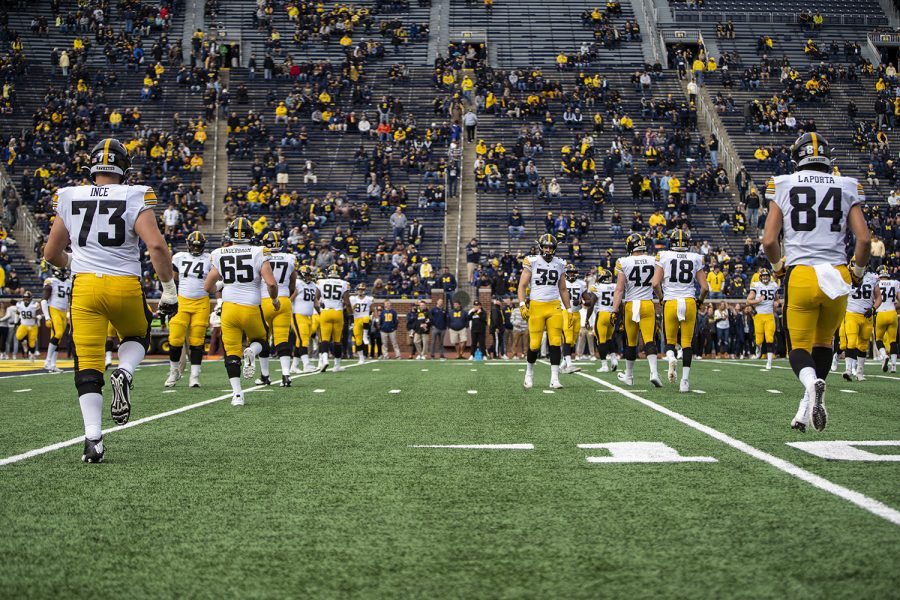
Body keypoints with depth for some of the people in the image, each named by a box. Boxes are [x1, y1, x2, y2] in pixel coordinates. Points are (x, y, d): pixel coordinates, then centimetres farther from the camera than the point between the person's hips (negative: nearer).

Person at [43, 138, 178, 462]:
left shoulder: (69, 198, 6)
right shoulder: (134, 199, -3)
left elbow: (51, 254, 15)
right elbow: (157, 246, -15)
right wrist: (169, 290, -6)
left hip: (85, 286, 1)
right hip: (126, 287, -1)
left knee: (88, 365, 4)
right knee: (137, 337, 28)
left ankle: (93, 438, -7)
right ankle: (124, 374, -5)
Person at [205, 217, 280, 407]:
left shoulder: (219, 255, 4)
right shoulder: (258, 253, -3)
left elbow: (209, 287, 9)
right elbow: (271, 283, -11)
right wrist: (275, 300, 9)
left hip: (229, 308, 1)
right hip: (252, 308, -1)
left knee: (231, 353, 7)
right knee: (260, 341, 23)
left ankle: (237, 394, -8)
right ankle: (251, 352, -13)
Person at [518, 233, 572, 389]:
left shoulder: (559, 264, 10)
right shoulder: (532, 262, -1)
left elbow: (563, 290, 19)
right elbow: (522, 285, -1)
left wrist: (569, 309, 16)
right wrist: (522, 305, -13)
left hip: (554, 307, 3)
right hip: (536, 306, -3)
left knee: (555, 342, -5)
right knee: (534, 343, -3)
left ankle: (554, 378, -2)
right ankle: (529, 371, 23)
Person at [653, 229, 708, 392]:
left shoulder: (664, 257, 1)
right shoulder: (695, 259, 6)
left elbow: (655, 283, -6)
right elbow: (705, 287, 3)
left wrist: (661, 298, 12)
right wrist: (700, 301, 21)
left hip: (670, 303, -1)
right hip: (689, 302, 1)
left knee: (670, 340, 14)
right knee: (687, 342, 6)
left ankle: (671, 357, -20)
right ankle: (685, 381, -2)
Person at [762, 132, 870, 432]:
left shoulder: (783, 187, 3)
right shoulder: (846, 188, 6)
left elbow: (769, 241, -1)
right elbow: (864, 238, -1)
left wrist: (778, 266, 18)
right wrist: (857, 270, 16)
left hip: (800, 275, -2)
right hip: (837, 277, 2)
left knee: (799, 345, 7)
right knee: (823, 341, 20)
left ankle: (811, 381, -26)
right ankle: (808, 407, 13)